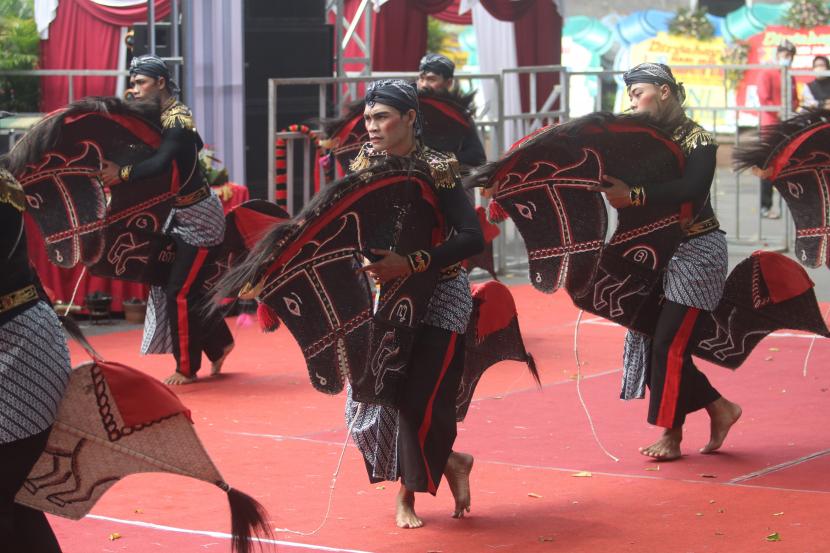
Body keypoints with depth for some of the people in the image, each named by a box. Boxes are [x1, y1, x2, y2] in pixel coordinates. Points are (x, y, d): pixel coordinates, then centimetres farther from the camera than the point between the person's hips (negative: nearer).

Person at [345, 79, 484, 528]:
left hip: (437, 300, -5)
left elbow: (472, 238, -23)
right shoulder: (365, 165, 1)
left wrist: (411, 265, -31)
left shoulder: (437, 170, -15)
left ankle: (409, 494, 17)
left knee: (420, 402, -9)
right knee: (371, 399, 2)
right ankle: (449, 462, 25)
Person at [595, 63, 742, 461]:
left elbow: (690, 189, -29)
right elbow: (623, 183, 0)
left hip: (696, 252, -7)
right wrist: (613, 189, -22)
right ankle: (719, 408, 18)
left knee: (669, 342, -8)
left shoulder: (697, 140, -13)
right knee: (650, 337, 5)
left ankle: (672, 434, 7)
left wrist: (634, 196, -36)